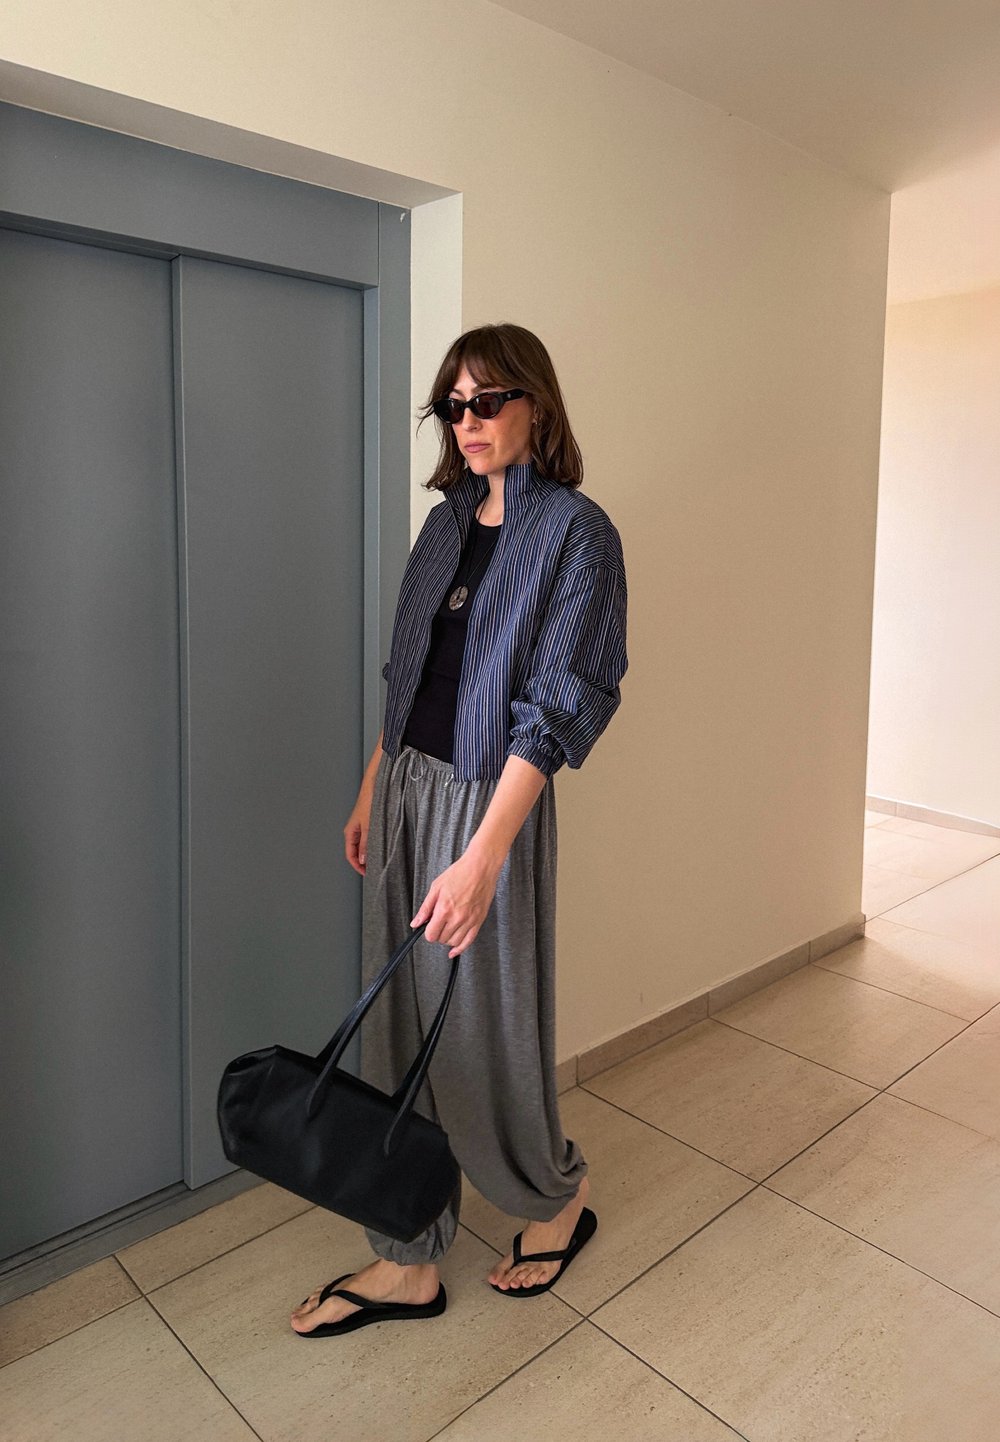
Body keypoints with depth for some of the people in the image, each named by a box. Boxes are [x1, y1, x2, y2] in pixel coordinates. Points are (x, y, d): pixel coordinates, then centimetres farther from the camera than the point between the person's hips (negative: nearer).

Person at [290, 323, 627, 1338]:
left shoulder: (576, 530, -11)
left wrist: (484, 853, -24)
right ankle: (409, 1264, 30)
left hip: (491, 802, -7)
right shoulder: (447, 521, 10)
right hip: (406, 790, 7)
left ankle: (559, 1197, 38)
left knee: (481, 1033, 6)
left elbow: (558, 705, -18)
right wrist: (371, 791, 14)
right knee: (399, 1030, 12)